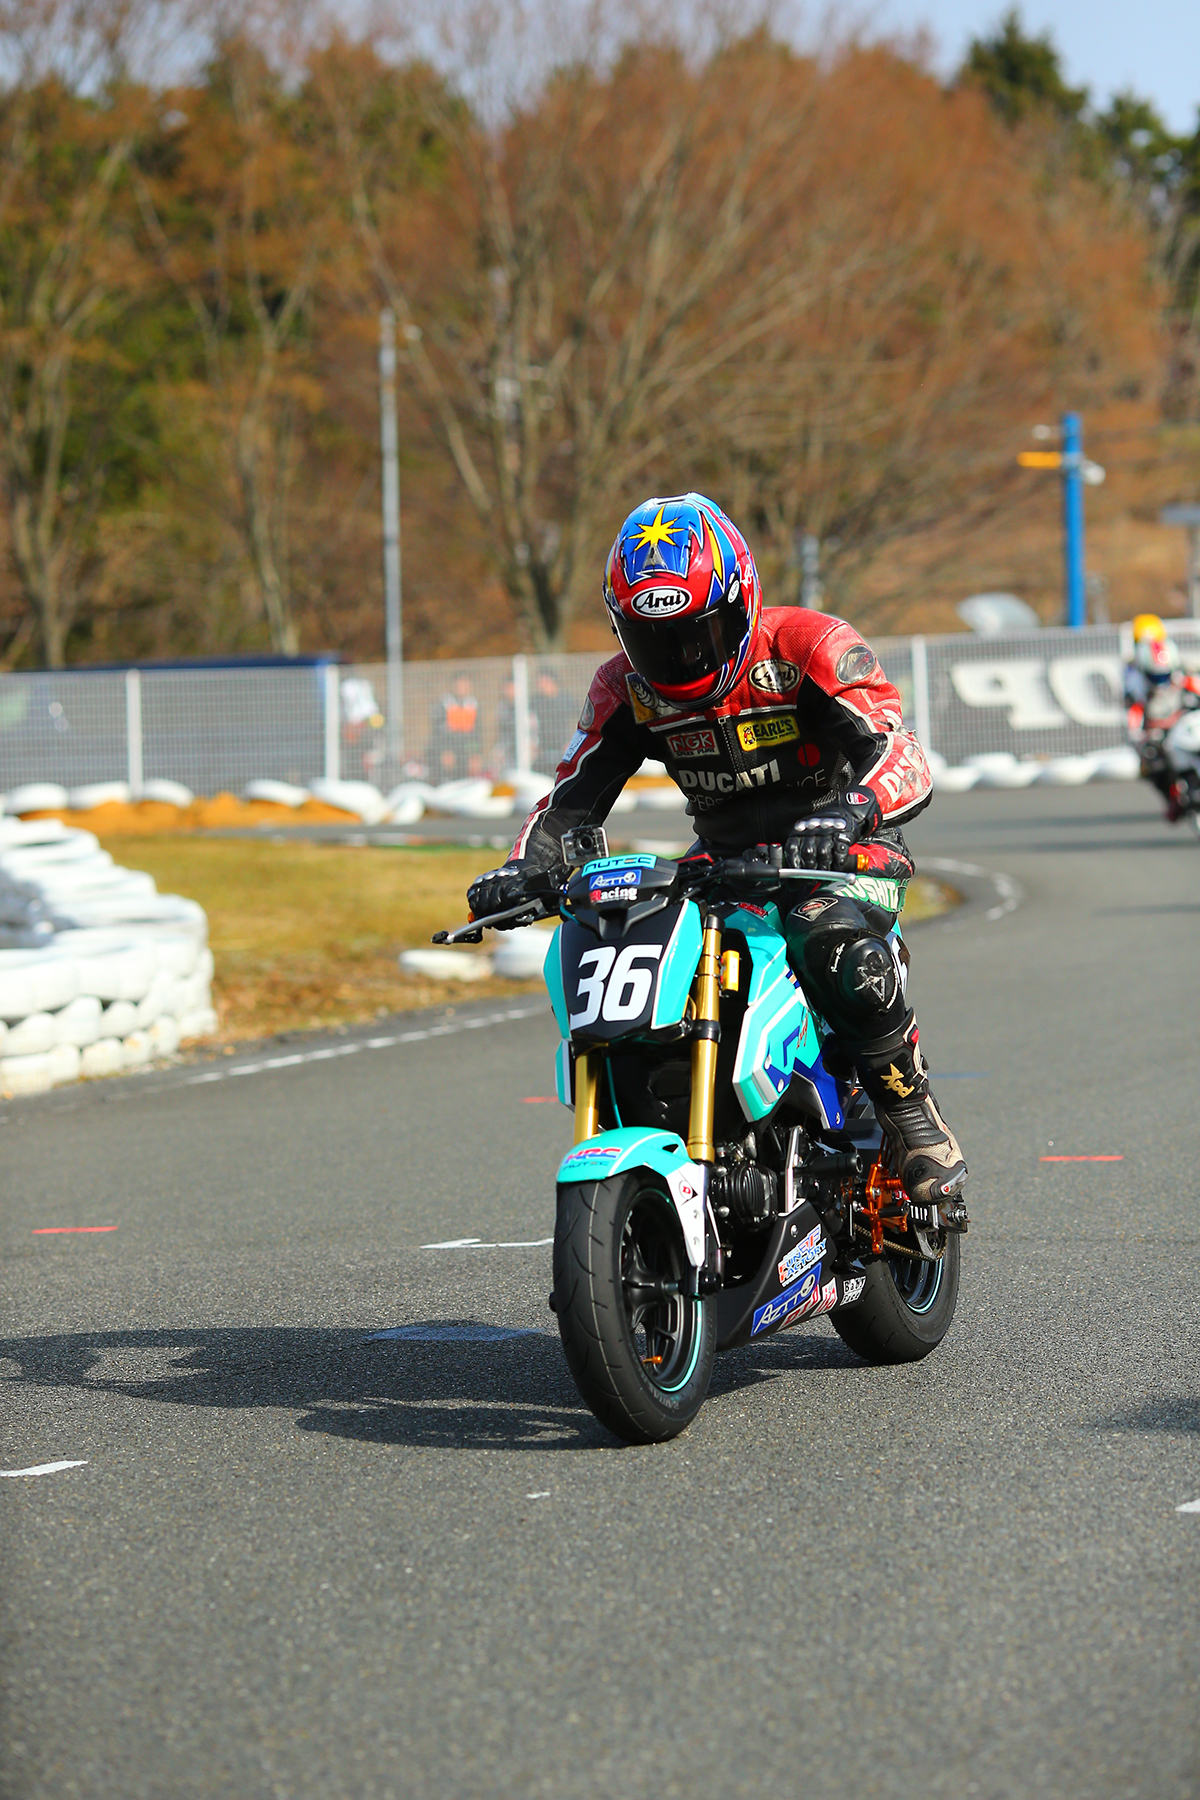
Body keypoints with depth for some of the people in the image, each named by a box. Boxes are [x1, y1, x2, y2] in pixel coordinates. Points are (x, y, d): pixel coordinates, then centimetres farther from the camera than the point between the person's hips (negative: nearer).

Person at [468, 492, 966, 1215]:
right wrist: (526, 866, -22)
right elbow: (571, 796, 0)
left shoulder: (810, 647, -16)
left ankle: (919, 1123, -21)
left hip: (836, 853, -5)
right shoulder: (626, 689, 0)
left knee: (837, 946, -38)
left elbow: (905, 760, -27)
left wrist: (848, 813, -49)